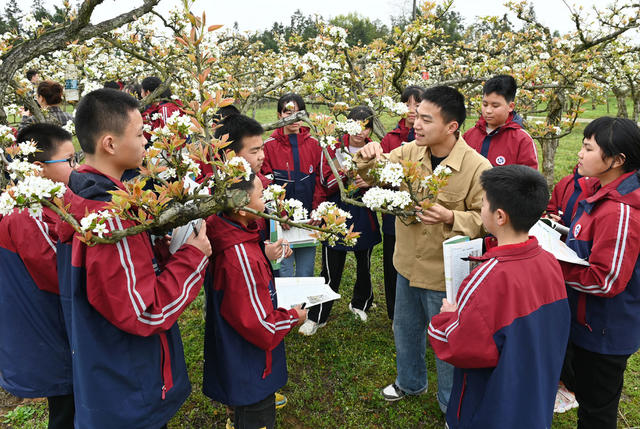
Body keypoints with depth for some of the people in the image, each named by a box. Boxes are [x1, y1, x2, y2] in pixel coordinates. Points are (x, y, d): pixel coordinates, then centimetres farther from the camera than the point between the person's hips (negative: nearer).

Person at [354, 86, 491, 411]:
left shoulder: (477, 167, -20)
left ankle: (451, 402, 42)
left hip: (446, 274, -5)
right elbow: (371, 179, 3)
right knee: (405, 330, 25)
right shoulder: (409, 152, -6)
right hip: (408, 265, 5)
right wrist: (367, 159, -19)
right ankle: (410, 382, 53)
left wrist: (451, 218, -33)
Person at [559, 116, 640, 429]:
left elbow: (607, 281, -29)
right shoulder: (599, 190, 1)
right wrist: (563, 234, -1)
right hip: (590, 323, 9)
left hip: (604, 333, -9)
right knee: (585, 393, 28)